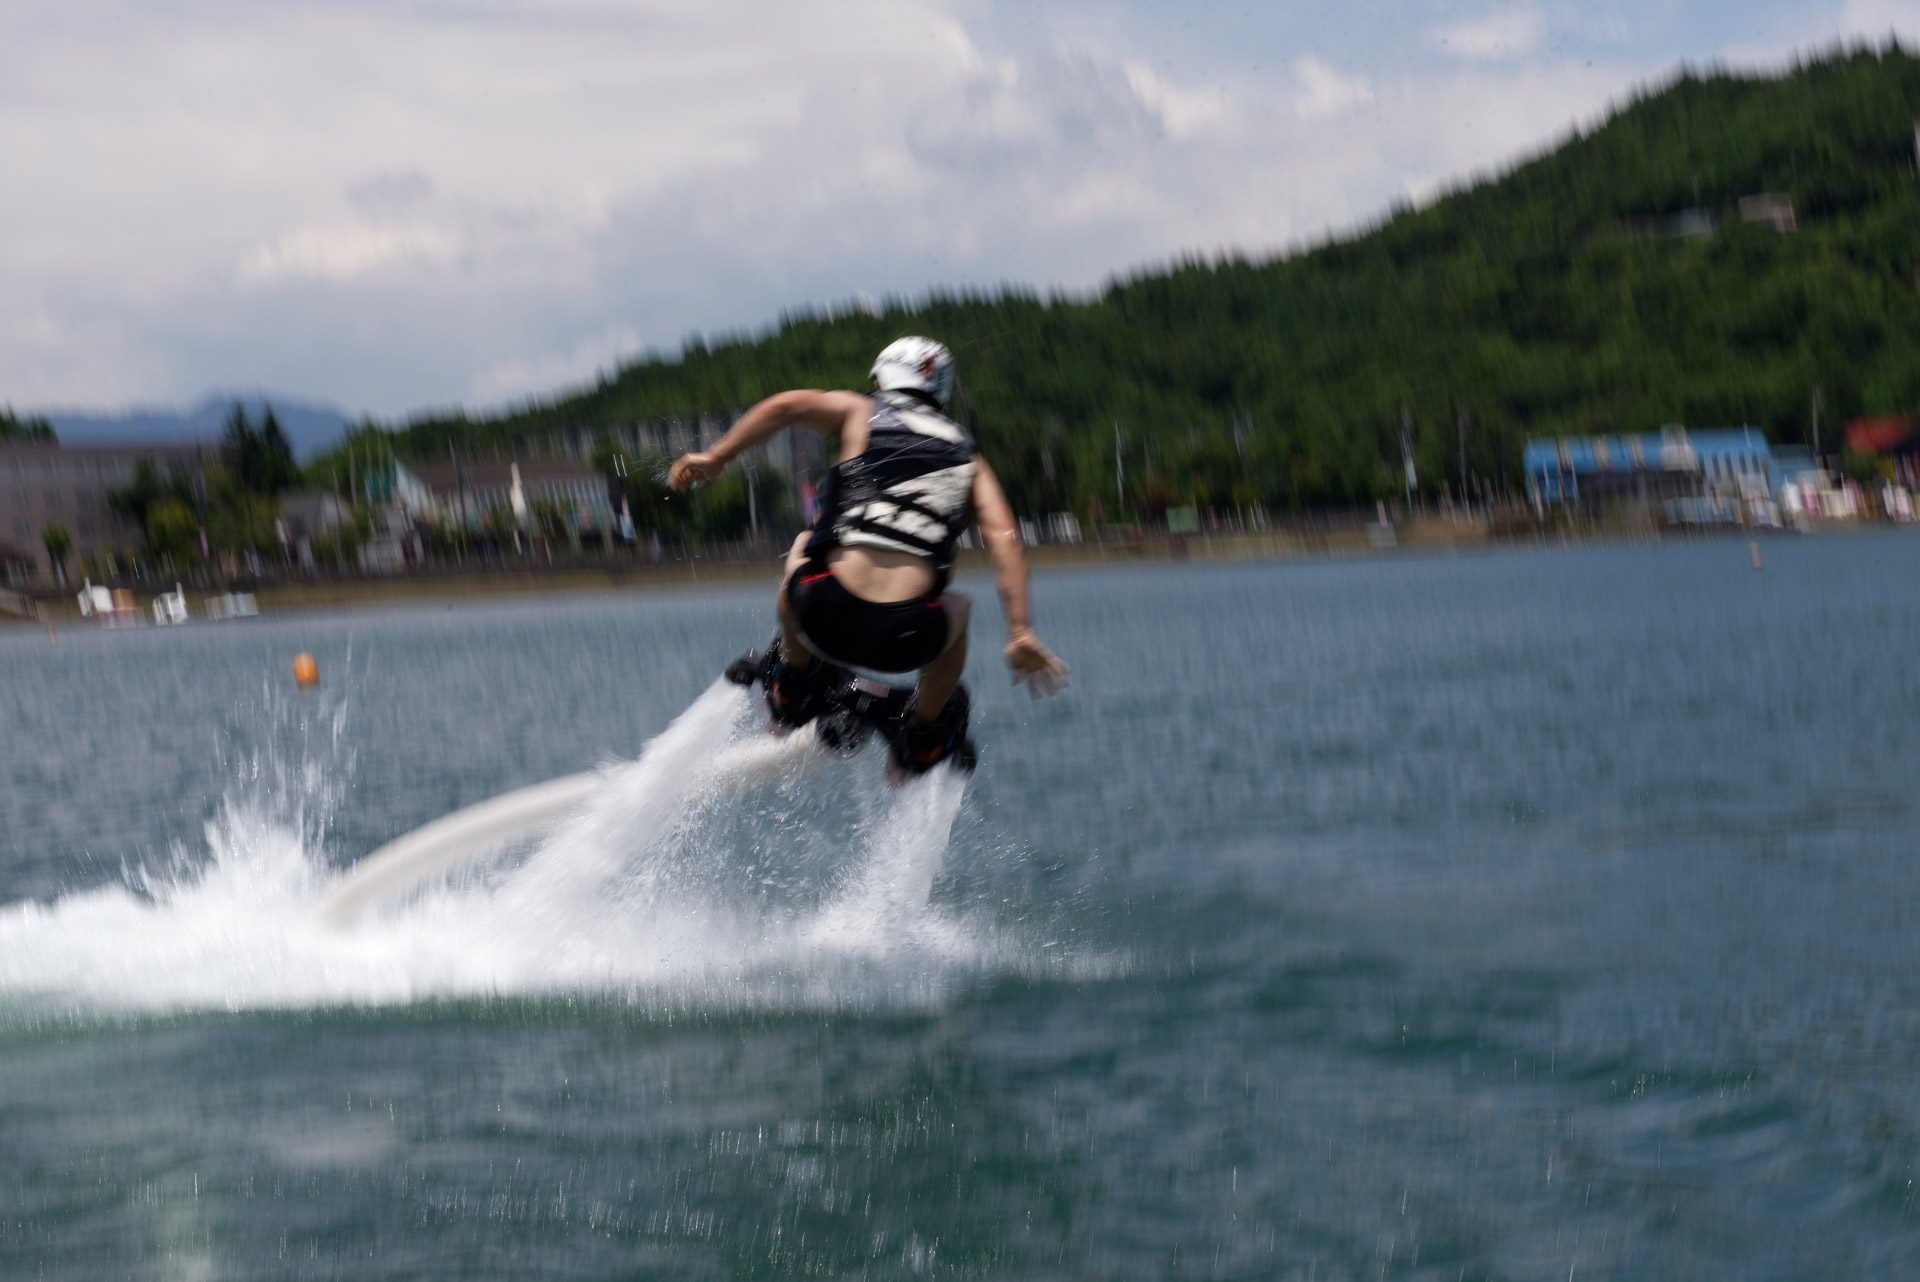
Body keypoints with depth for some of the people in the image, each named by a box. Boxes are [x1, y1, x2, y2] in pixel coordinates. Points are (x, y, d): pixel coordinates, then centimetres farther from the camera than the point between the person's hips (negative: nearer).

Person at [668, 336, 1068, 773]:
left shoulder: (861, 413, 19)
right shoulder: (967, 459, 22)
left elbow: (788, 405, 0)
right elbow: (1003, 538, 7)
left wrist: (715, 457, 4)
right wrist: (1020, 634, 4)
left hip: (827, 618, 0)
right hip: (907, 642, 1)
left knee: (804, 544, 35)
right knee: (957, 606, 37)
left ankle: (793, 695, 37)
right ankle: (921, 746, 40)